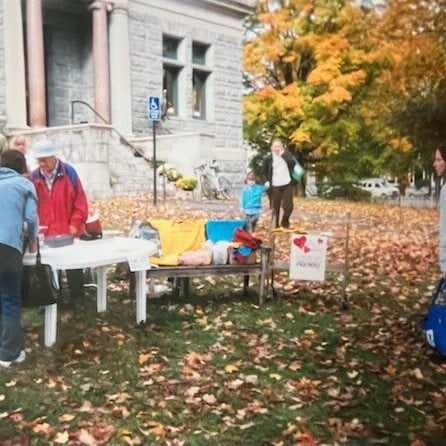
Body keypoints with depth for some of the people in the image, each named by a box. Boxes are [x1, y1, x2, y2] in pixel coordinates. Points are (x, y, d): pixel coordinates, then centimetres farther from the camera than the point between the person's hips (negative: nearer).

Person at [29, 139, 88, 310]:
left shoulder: (69, 172, -7)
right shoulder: (34, 176, 2)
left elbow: (80, 201, -7)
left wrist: (75, 224, -11)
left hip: (69, 232, -2)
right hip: (46, 234, 3)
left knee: (74, 268, 8)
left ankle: (77, 300, 20)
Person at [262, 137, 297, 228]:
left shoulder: (287, 155, 3)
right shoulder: (268, 159, 0)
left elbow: (293, 163, -14)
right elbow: (265, 171, 13)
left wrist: (283, 154, -17)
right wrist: (268, 180, 7)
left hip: (287, 185, 1)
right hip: (275, 186, -1)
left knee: (288, 206, -2)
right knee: (275, 207, 0)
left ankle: (285, 223, 22)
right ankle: (276, 226, 12)